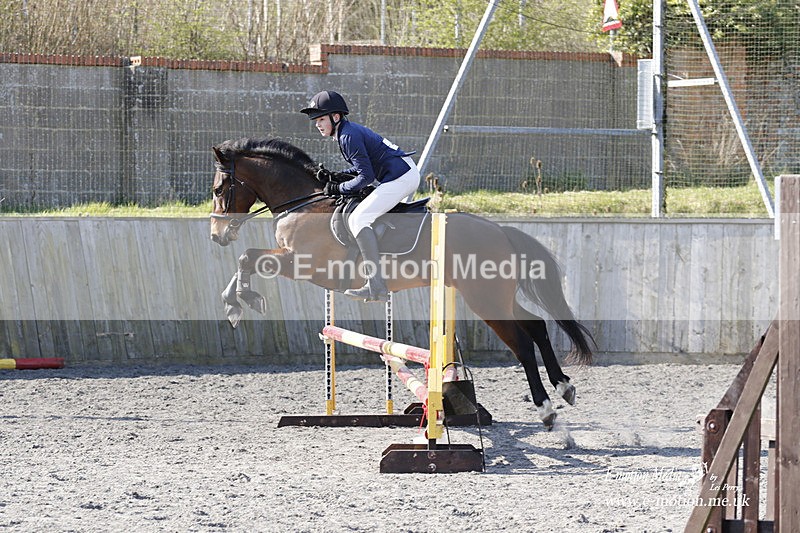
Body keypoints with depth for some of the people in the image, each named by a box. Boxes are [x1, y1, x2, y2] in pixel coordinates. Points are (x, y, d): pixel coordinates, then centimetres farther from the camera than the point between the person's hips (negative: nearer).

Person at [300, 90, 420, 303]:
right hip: (408, 173, 11)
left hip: (400, 177, -11)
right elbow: (363, 167, 23)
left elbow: (366, 176, -19)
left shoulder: (348, 136, -16)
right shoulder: (350, 129, 16)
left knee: (358, 219, -18)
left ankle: (376, 287, -27)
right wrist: (336, 176, 13)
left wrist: (339, 188, -10)